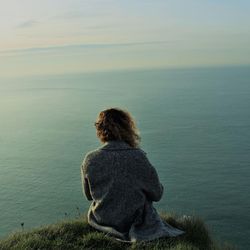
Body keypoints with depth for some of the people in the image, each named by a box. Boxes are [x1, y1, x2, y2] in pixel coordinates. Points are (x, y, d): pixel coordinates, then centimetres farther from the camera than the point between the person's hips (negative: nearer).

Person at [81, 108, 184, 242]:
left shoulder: (90, 159, -16)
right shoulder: (138, 157, -22)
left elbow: (89, 195, 0)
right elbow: (156, 194, -10)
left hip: (101, 223, 3)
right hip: (133, 224, -2)